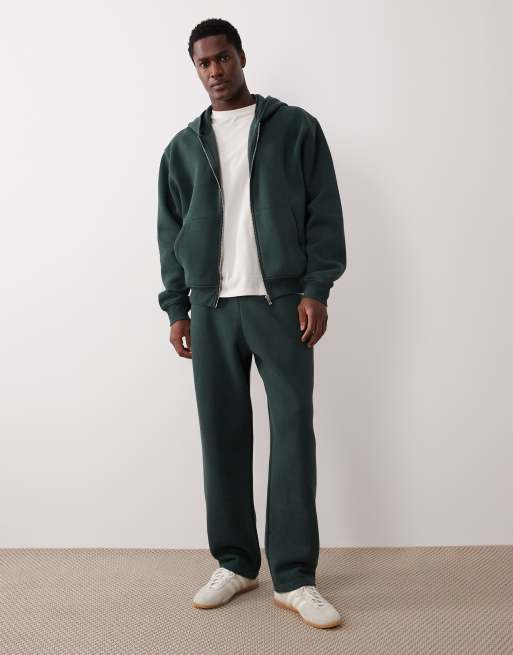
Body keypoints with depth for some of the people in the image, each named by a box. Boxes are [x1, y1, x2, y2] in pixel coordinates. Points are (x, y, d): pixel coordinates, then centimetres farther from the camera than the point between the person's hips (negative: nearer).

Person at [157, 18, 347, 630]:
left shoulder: (296, 127, 7)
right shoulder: (183, 147, 14)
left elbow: (324, 212, 1)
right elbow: (170, 232, 13)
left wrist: (315, 289, -8)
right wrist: (176, 308, 6)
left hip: (280, 301, -2)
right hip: (211, 308, 3)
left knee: (293, 431, -5)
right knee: (222, 435, 4)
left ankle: (294, 577, 4)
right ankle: (235, 563, 17)